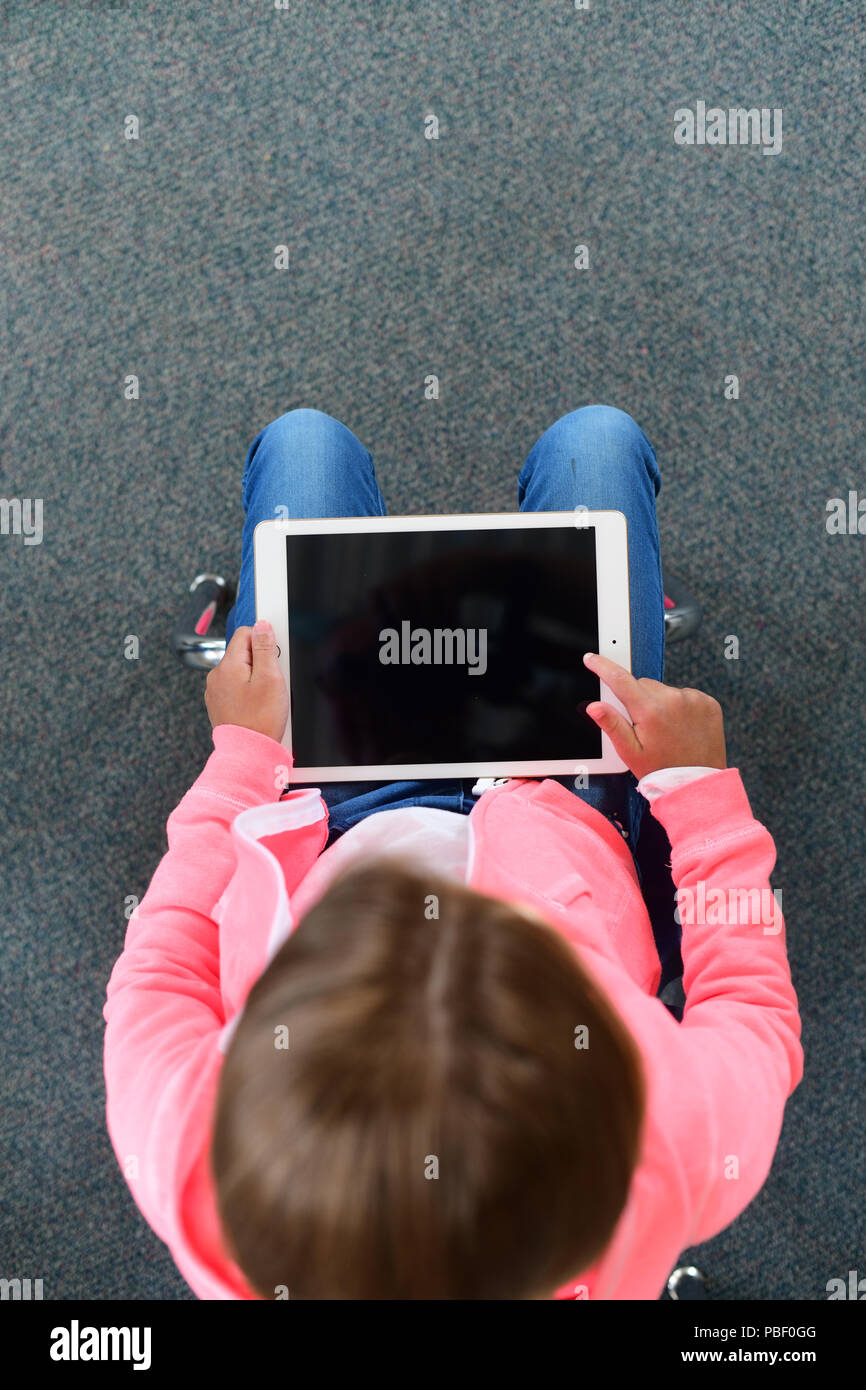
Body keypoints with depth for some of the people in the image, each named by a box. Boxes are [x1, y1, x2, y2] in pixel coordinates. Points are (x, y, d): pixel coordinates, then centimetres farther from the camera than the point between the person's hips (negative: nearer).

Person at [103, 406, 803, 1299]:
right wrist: (701, 786, -13)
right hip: (554, 814, 0)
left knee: (302, 441, 11)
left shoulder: (195, 1157, -40)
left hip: (328, 819, 1)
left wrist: (243, 753, -8)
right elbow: (757, 1017, -17)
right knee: (595, 438, 8)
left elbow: (158, 978, -16)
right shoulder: (667, 1153, -42)